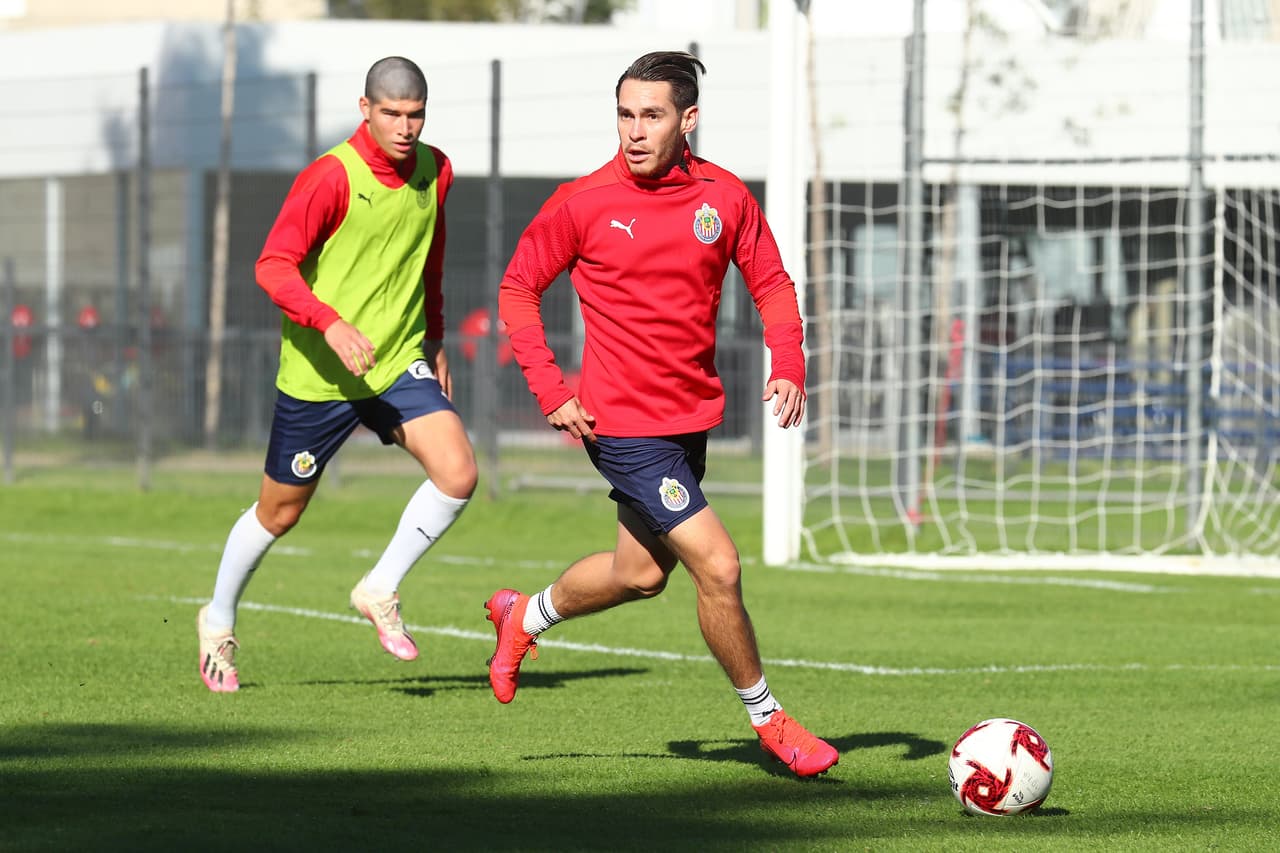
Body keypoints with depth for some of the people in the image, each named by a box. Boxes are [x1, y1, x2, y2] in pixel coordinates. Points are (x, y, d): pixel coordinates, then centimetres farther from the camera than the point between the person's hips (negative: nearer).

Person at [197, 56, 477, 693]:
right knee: (280, 512, 9)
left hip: (399, 363, 5)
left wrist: (434, 339, 23)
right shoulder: (331, 177, -17)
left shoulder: (435, 172, 2)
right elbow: (273, 266, -22)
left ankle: (381, 591, 3)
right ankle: (219, 621, 34)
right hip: (318, 376, -5)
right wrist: (332, 325, -35)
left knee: (457, 473, -17)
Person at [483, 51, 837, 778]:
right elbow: (518, 290, -1)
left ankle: (524, 617, 47)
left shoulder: (724, 196, -2)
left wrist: (788, 366, -7)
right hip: (623, 423, -6)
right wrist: (552, 391, -9)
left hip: (691, 414, 6)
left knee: (642, 574, 21)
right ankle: (767, 718, 7)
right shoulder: (583, 204, -12)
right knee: (719, 567, -11)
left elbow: (771, 283, 9)